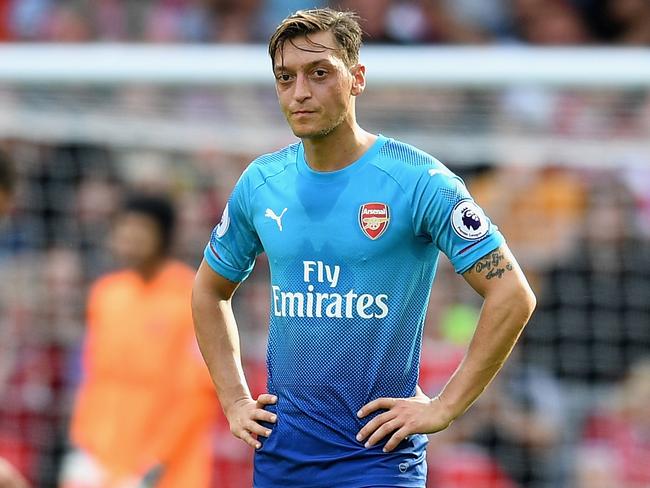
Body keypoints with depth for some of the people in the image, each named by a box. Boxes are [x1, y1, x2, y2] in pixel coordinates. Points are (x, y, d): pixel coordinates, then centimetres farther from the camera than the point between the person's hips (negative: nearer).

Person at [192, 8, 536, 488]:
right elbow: (210, 291, 21)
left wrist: (444, 407, -12)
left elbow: (512, 295, -11)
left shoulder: (417, 179, -9)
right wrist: (235, 400, 11)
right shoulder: (260, 183, 5)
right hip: (281, 449, 4)